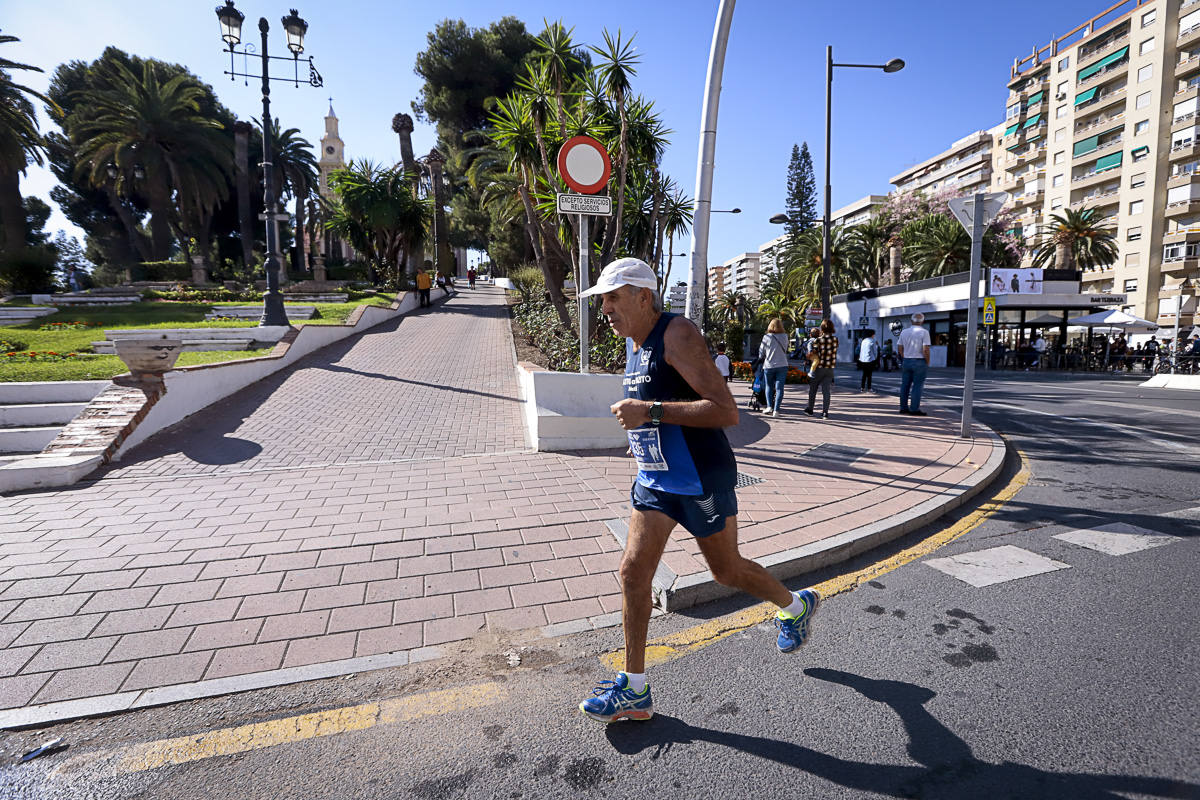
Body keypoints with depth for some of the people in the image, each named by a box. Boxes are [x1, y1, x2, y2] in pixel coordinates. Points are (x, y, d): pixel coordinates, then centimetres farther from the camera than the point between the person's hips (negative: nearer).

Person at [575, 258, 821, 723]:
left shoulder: (677, 335, -19)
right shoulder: (633, 342, 9)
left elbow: (726, 411, -26)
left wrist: (651, 412, -30)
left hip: (701, 481, -7)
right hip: (654, 480, 8)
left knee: (727, 571, 12)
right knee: (633, 571, 1)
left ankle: (796, 606, 43)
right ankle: (634, 690, 15)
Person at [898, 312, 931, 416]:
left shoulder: (904, 332, 4)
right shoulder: (924, 332, -10)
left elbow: (900, 348, 9)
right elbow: (926, 350, -15)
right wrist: (927, 363, -4)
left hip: (906, 361, 5)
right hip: (919, 362, -5)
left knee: (905, 385, 9)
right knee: (917, 386, 0)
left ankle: (903, 407, 14)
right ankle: (914, 409, 0)